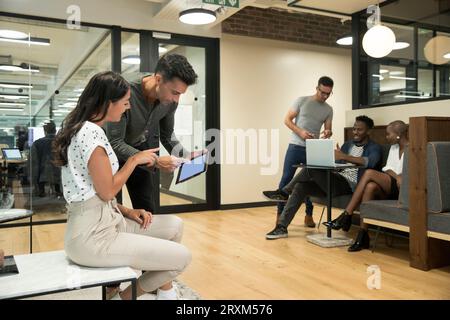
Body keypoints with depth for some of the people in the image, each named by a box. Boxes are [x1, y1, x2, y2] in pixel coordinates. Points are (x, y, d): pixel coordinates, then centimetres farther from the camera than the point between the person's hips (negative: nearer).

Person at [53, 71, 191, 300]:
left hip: (104, 221, 10)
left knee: (174, 225, 12)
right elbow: (107, 191, -18)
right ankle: (124, 296, 11)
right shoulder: (92, 132, -19)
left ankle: (165, 292, 20)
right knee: (182, 257, -8)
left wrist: (127, 211, 8)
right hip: (93, 235, -10)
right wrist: (135, 160, -6)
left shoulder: (81, 128, 13)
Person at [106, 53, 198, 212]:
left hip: (141, 149, 5)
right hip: (112, 151, -5)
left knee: (147, 211, 7)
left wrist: (186, 156, -19)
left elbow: (167, 135, -1)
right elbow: (115, 143, -33)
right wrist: (155, 161, -40)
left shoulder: (170, 101, -17)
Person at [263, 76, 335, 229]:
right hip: (295, 147, -3)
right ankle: (280, 214, 3)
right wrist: (300, 132, -17)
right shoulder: (302, 101, -1)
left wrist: (328, 133, -15)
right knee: (286, 179, -5)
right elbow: (287, 120, -2)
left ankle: (309, 215, 17)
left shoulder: (328, 109, 9)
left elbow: (328, 129, 10)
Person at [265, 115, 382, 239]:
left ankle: (284, 191, -2)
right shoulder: (348, 144, 23)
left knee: (311, 168, -24)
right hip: (336, 181, 7)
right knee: (301, 186, -16)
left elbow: (370, 162, -21)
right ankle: (282, 227, -14)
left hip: (350, 185, -6)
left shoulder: (374, 148, 2)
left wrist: (344, 156, -31)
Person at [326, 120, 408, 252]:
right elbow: (387, 169, 9)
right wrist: (396, 176, -10)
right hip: (390, 189, 6)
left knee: (369, 173, -26)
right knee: (370, 186, -30)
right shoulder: (393, 148, 18)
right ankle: (362, 235, -32)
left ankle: (346, 215, -24)